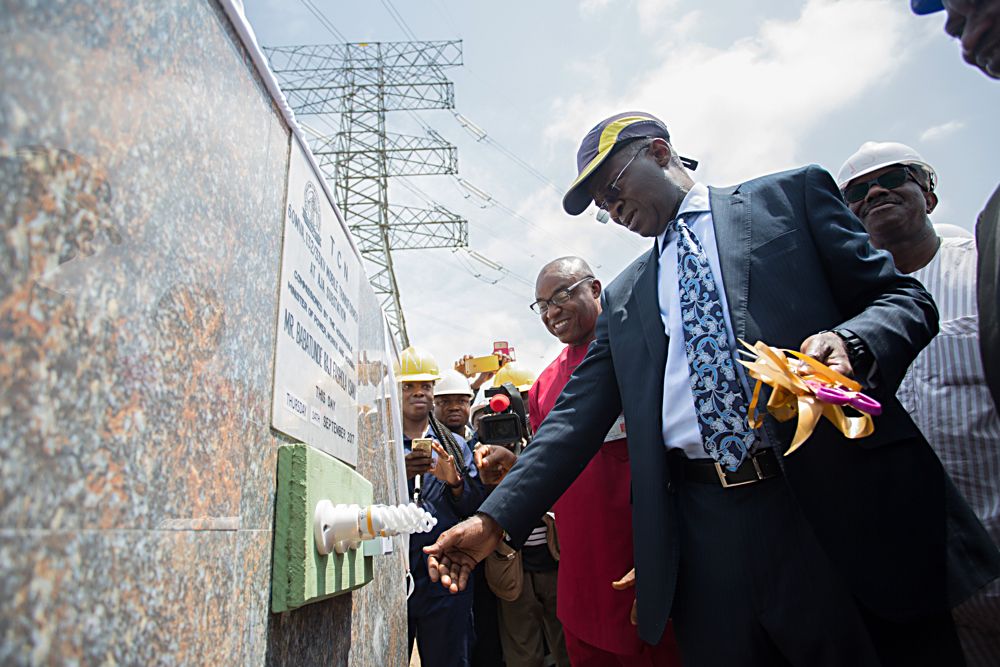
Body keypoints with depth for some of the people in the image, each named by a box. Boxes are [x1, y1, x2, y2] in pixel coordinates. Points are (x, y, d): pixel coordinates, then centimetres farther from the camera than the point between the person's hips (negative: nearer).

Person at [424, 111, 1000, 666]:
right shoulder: (623, 298, 18)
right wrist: (497, 520, 2)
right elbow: (578, 415, 11)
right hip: (702, 527, 3)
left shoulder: (790, 196, 10)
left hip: (840, 503, -2)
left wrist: (850, 343, -17)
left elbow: (904, 298, 7)